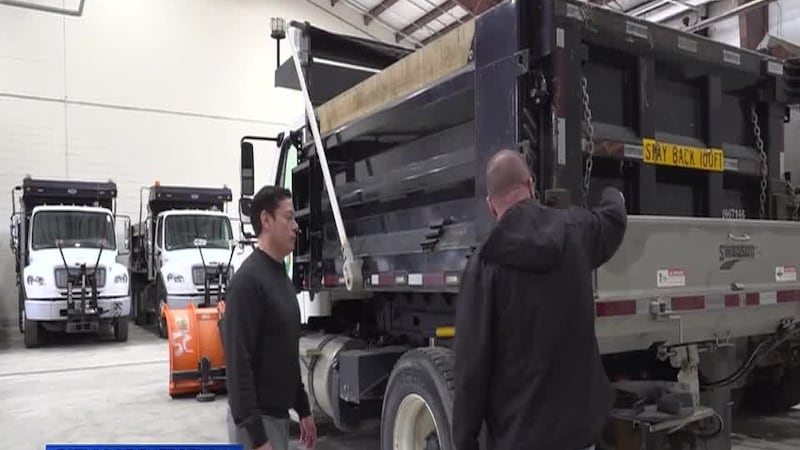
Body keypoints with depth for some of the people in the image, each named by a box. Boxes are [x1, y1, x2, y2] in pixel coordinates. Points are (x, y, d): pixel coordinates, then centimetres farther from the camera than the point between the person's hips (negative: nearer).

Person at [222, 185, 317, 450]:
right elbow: (238, 363, -23)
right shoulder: (248, 281, -19)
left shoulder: (282, 277, 12)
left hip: (278, 414, 10)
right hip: (256, 419, -9)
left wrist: (303, 409, 19)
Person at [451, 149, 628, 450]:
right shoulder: (575, 229, -2)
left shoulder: (485, 264, -15)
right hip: (578, 423, 5)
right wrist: (613, 195, 46)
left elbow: (472, 364, -14)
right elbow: (614, 218, 23)